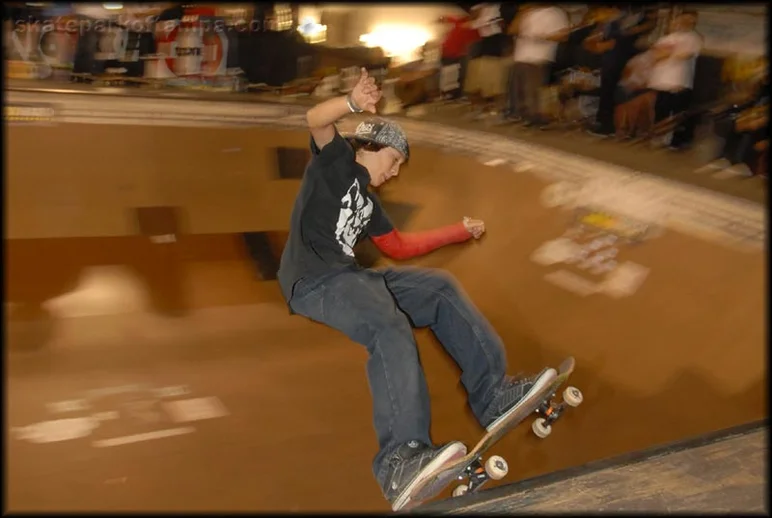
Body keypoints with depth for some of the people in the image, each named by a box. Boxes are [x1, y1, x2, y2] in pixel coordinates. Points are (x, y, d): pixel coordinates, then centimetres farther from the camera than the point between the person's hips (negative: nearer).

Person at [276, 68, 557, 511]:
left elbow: (399, 246, 34)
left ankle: (493, 394, -6)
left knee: (441, 288, 1)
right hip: (315, 281, -9)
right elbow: (316, 120, -17)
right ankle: (402, 460, -47)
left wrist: (460, 231, 35)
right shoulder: (336, 161, 5)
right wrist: (353, 103, -39)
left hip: (348, 276, 9)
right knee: (390, 325, -34)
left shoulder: (366, 201, 27)